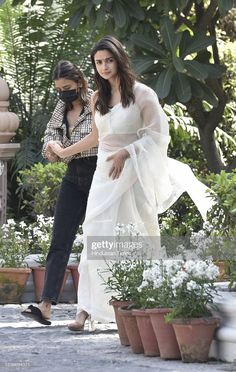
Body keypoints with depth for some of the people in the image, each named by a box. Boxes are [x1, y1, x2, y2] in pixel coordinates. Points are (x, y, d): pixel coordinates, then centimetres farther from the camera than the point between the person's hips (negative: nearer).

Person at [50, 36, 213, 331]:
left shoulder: (142, 94, -5)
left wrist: (125, 153, -18)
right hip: (105, 174, 4)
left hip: (134, 174, -4)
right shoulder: (98, 99, 12)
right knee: (95, 234, -8)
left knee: (142, 236, 0)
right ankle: (86, 307, -13)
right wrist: (65, 152, 33)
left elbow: (157, 135, -8)